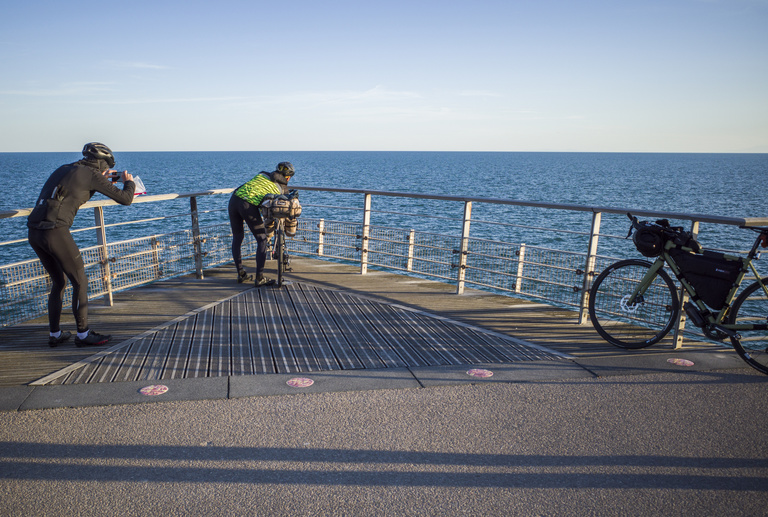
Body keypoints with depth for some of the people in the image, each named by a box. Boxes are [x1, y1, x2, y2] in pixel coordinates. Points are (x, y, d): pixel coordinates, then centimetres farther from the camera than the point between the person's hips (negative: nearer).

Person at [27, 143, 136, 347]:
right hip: (55, 232, -8)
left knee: (58, 281, 20)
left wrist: (104, 180, 36)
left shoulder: (64, 169, 22)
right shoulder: (91, 175, -1)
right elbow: (125, 199, 1)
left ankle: (55, 334, 26)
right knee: (80, 281, 4)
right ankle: (83, 334, 9)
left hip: (34, 232, 8)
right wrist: (129, 182, 21)